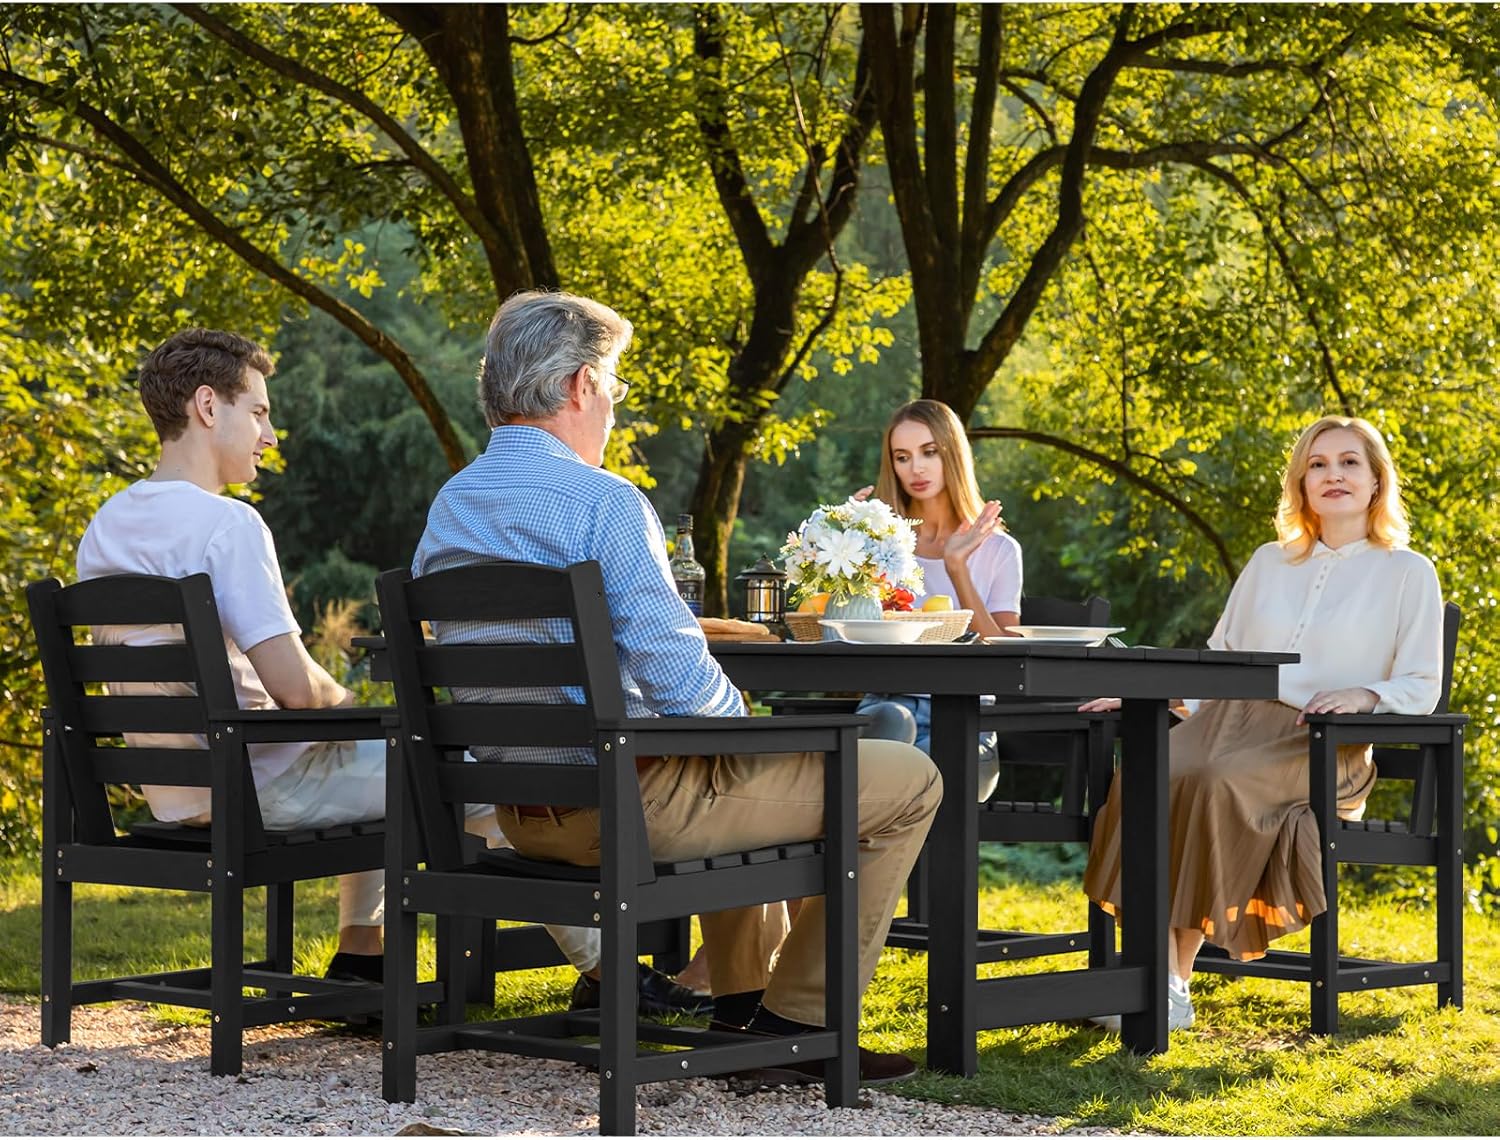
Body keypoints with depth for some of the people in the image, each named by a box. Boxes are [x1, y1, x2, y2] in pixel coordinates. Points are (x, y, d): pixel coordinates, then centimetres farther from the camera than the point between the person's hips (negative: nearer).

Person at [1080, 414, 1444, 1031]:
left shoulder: (1408, 573, 11)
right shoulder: (1269, 564, 25)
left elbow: (1420, 688, 5)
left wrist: (1364, 694, -15)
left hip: (1321, 747, -4)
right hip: (1230, 718, 4)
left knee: (1216, 785, -37)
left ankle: (1177, 983, -31)